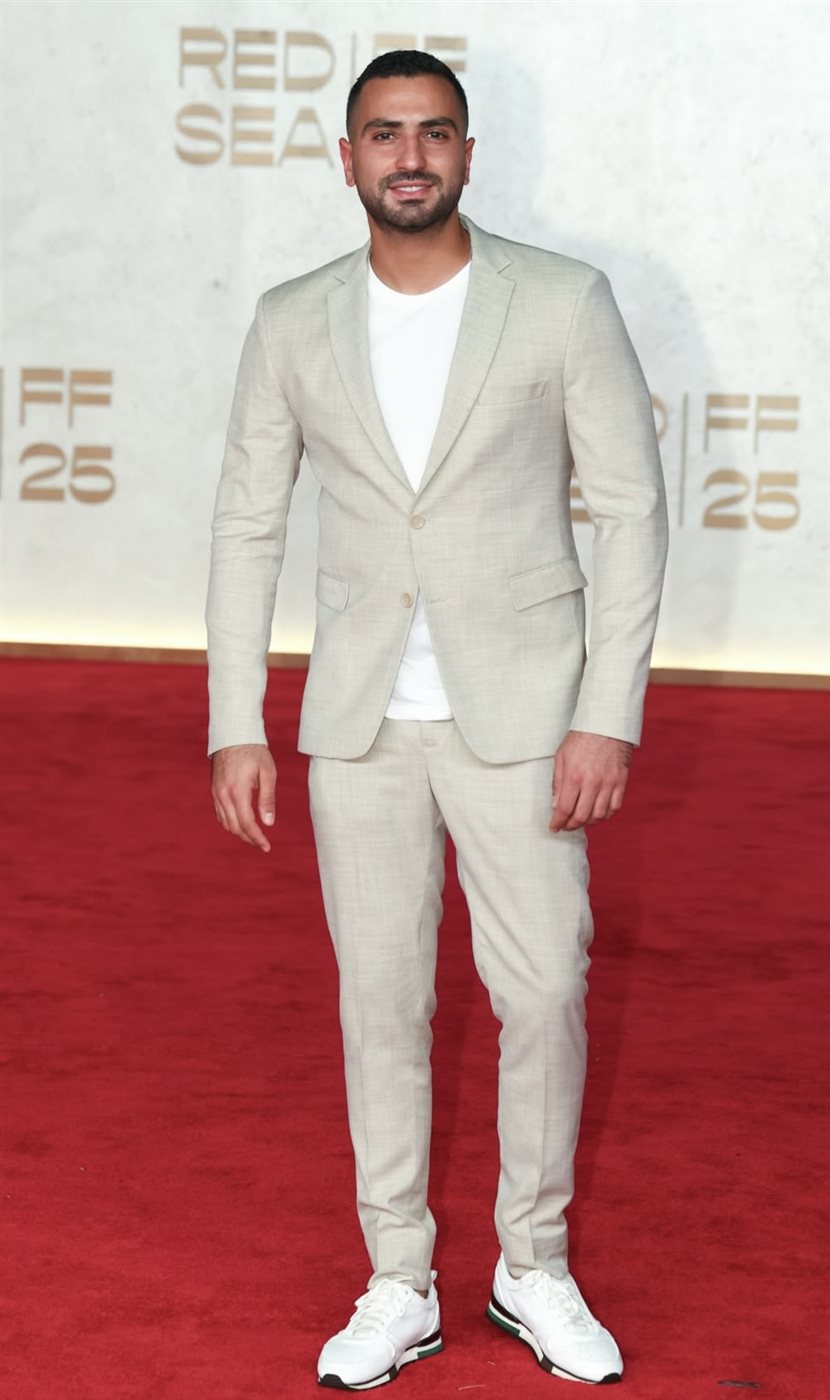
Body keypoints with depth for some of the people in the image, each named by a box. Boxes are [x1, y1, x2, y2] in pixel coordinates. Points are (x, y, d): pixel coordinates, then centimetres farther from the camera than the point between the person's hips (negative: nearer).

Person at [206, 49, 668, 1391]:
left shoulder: (564, 304, -6)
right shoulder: (293, 323, 2)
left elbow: (631, 511, -5)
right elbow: (248, 523, 6)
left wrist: (609, 717, -11)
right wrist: (236, 726, 1)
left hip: (517, 711, -2)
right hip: (359, 721, 2)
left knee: (542, 990, 3)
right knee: (380, 994, 8)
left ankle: (535, 1268, 23)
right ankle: (400, 1288, 21)